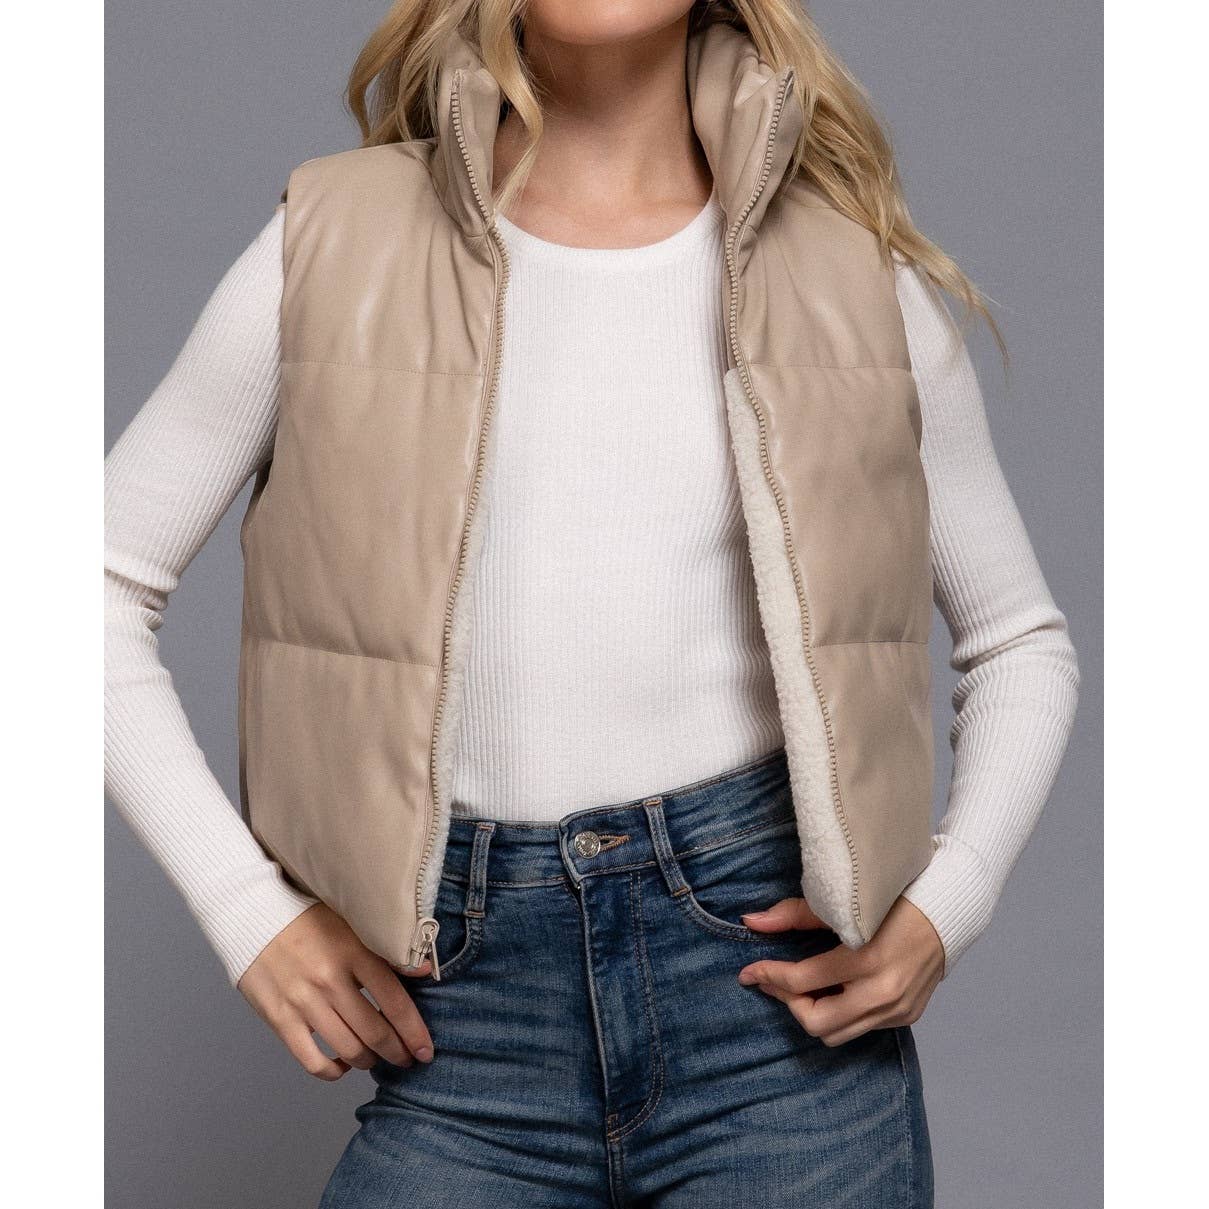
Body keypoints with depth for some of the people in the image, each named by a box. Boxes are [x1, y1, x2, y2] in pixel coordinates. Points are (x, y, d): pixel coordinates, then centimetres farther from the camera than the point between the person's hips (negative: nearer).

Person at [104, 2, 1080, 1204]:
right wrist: (246, 908, -1)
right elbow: (107, 586, 6)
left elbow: (1022, 642, 15)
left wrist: (948, 901, -1)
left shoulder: (857, 275, 5)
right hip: (466, 1030, 0)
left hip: (776, 988, 1)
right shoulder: (334, 247, 2)